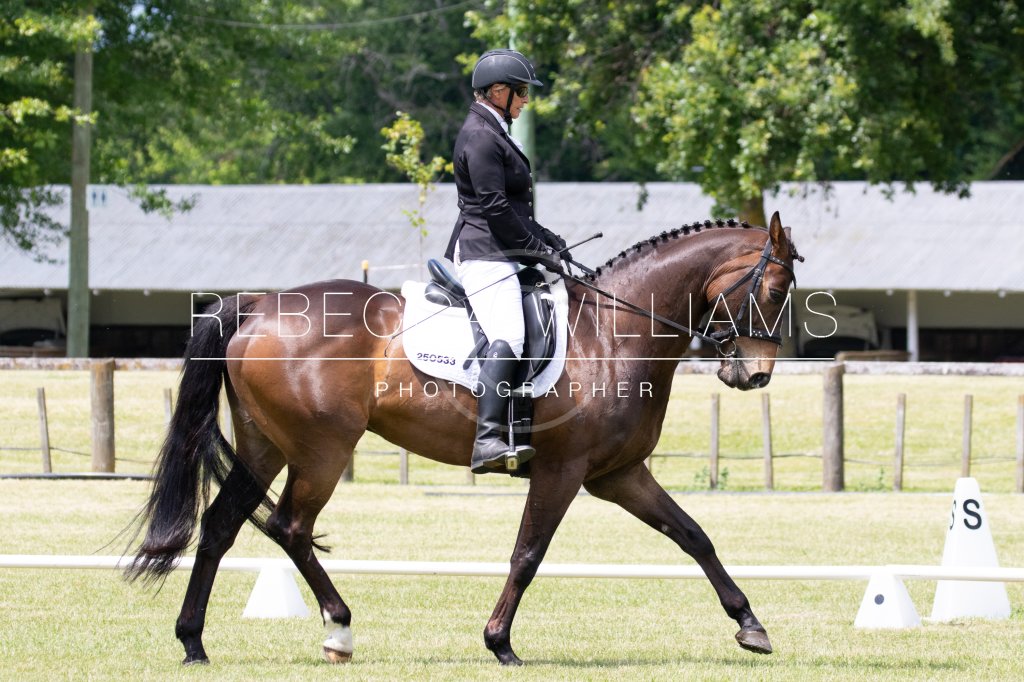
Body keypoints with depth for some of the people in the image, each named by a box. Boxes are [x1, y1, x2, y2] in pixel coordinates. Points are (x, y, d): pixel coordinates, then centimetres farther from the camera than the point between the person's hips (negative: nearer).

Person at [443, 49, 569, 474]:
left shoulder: (495, 134, 22)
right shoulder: (480, 137, -11)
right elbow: (494, 207, -17)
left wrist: (546, 240, 17)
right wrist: (539, 249, -12)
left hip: (503, 257, 12)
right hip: (485, 255, -12)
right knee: (508, 339, -28)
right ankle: (487, 441, -41)